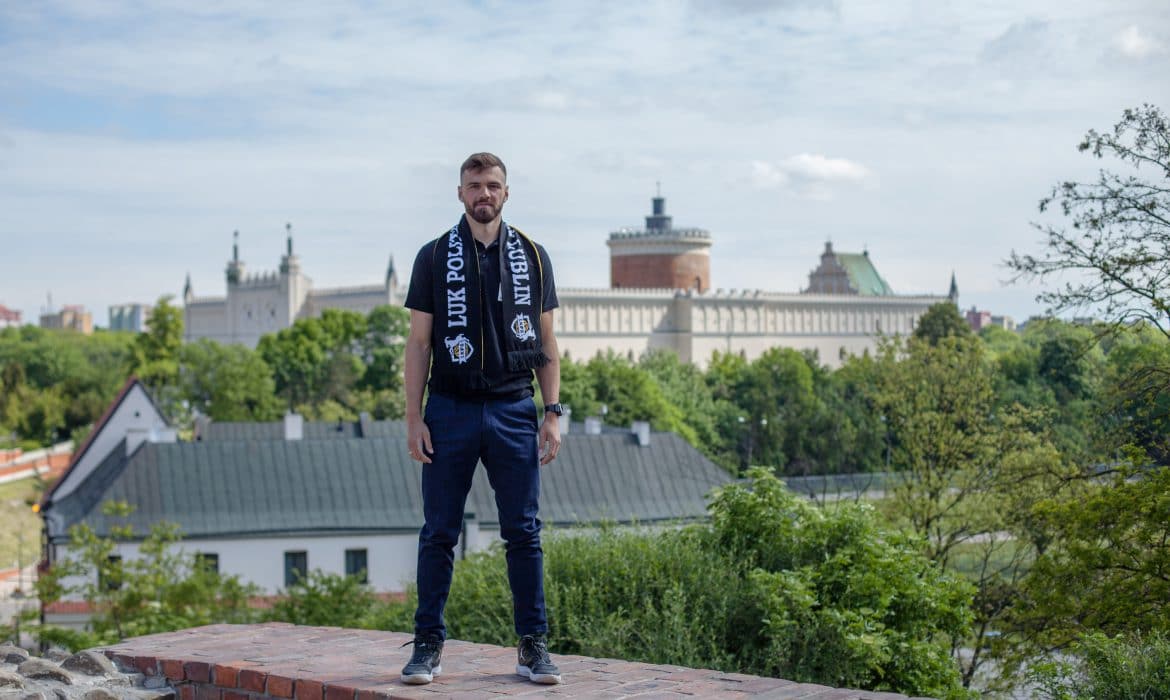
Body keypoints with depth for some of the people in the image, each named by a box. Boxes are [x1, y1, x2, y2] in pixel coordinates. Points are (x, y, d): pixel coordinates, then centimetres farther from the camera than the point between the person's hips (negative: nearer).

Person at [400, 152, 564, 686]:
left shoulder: (532, 257, 8)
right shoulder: (435, 256, 4)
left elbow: (546, 343, 10)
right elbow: (419, 343, 3)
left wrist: (552, 412, 1)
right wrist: (414, 418, -4)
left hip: (514, 411, 1)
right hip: (450, 411, -1)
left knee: (523, 533, 2)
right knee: (439, 534, 2)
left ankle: (533, 646, 9)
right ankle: (428, 645, 10)